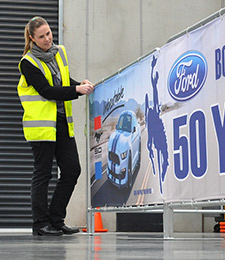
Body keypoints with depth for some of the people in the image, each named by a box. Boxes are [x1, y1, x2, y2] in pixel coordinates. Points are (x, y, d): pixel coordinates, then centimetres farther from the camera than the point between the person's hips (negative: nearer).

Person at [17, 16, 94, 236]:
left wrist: (80, 85, 3)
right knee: (43, 174, -2)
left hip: (62, 122, 7)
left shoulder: (60, 53, 12)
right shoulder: (28, 63, -9)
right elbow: (46, 91, -16)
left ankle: (56, 220, 14)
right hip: (41, 124, -7)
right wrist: (76, 90, -20)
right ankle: (40, 223, 8)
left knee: (72, 170, 3)